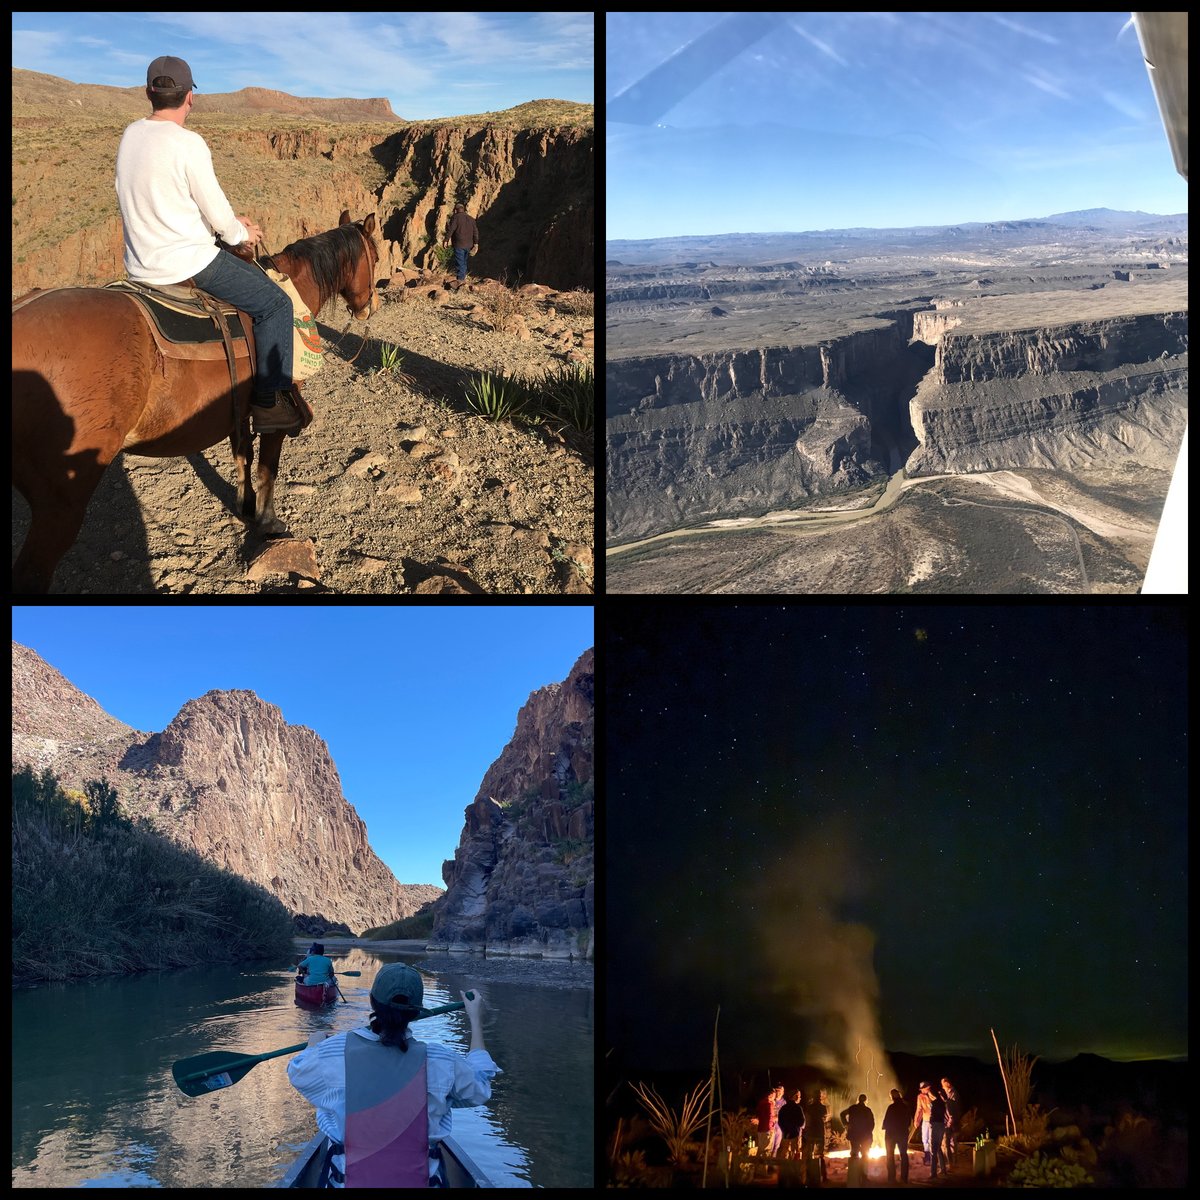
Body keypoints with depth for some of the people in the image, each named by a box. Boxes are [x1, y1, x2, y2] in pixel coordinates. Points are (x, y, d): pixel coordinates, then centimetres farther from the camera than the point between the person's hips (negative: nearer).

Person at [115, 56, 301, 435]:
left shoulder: (131, 135, 6)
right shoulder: (189, 144, -18)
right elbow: (217, 214, -13)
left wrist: (231, 221, 18)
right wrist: (240, 234, 9)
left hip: (140, 266, 9)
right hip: (187, 263, -9)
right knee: (275, 303, 3)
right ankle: (270, 401, 1)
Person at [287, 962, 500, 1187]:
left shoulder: (332, 1052, -15)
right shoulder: (441, 1062, -16)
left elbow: (297, 1072, 8)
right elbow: (480, 1087, 6)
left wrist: (314, 1043, 31)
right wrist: (475, 1018, 15)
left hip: (349, 1180, 0)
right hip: (420, 1180, 0)